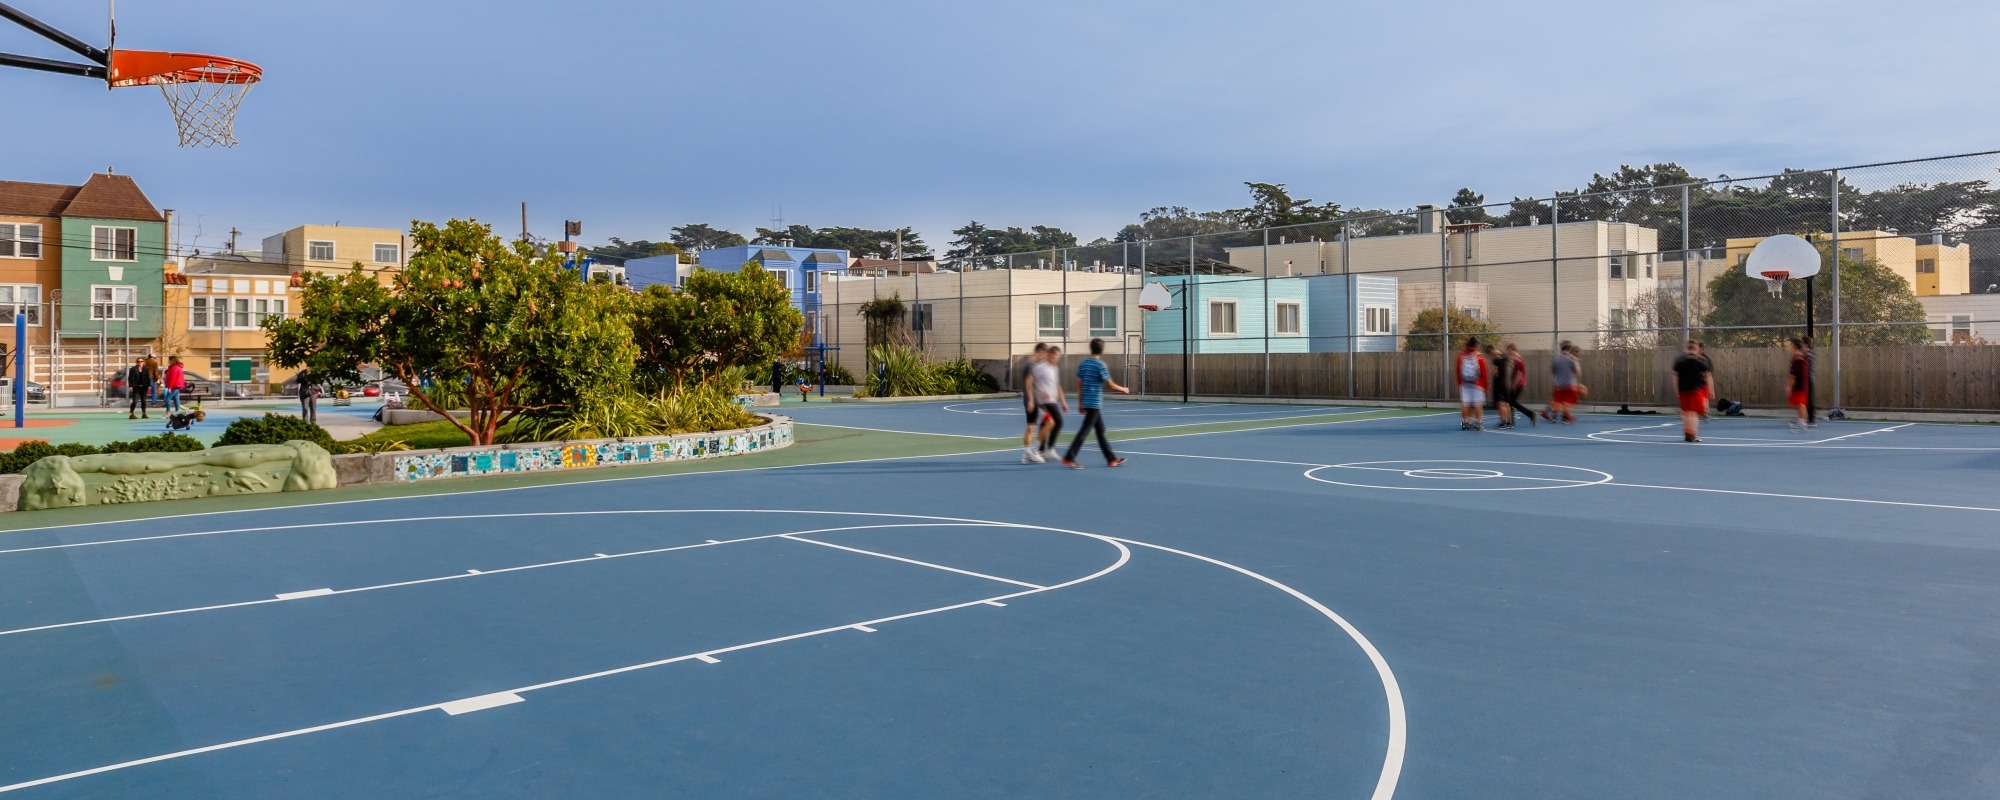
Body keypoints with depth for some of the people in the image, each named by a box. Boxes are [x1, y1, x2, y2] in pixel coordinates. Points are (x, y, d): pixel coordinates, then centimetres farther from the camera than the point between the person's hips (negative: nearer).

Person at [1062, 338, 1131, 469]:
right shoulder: (1100, 365, -14)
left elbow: (1079, 384, 10)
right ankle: (1069, 458, -8)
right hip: (1095, 403, -8)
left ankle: (1111, 459, 22)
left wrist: (1080, 403, 15)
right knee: (1085, 431, -6)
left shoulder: (1083, 363, 7)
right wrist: (1123, 389, 8)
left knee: (1100, 430, 14)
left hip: (1086, 402, 8)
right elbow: (1111, 385, -10)